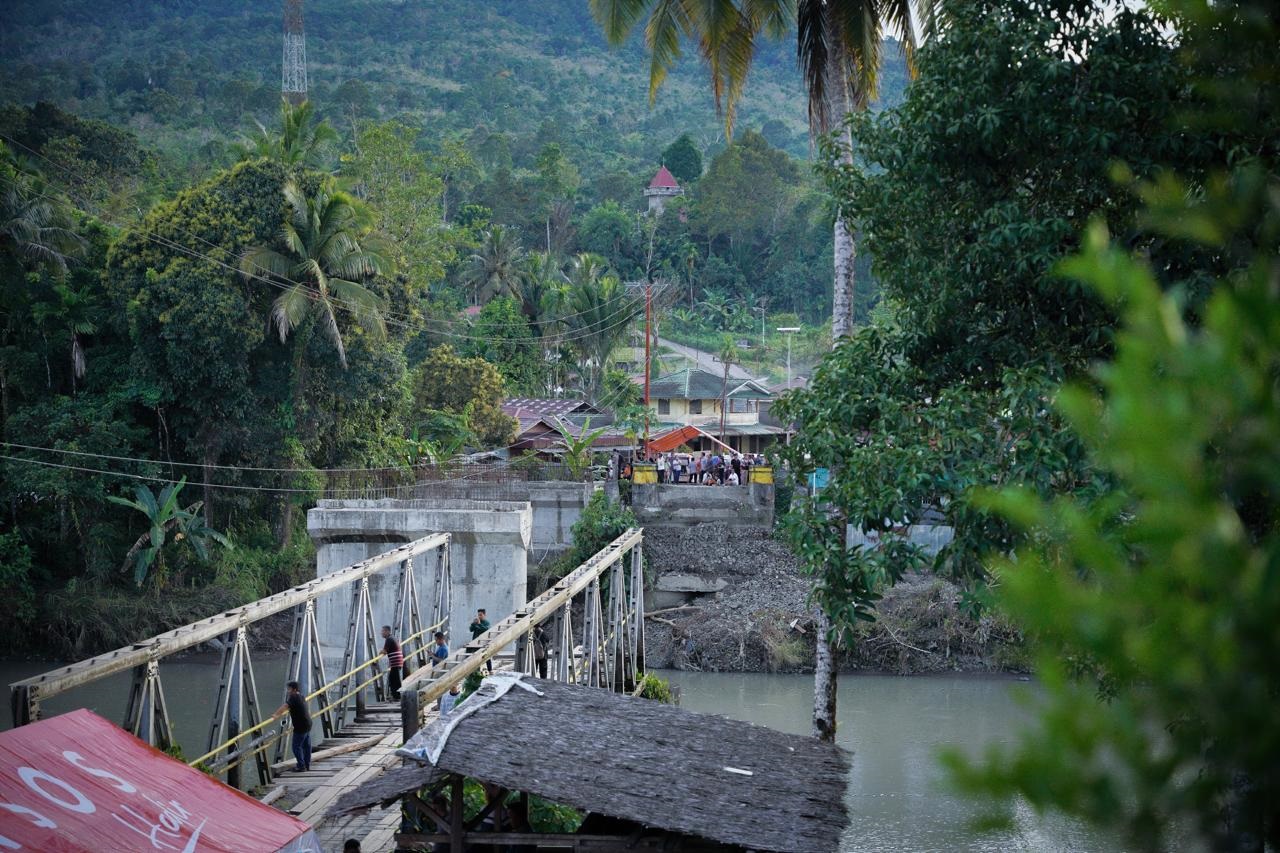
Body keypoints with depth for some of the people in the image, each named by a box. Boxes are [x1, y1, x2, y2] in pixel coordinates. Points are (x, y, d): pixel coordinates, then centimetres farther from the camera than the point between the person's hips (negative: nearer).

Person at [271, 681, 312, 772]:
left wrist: (275, 715, -36)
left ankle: (301, 766, -4)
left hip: (300, 726, -10)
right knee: (306, 745, 16)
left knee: (296, 746, -4)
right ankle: (307, 765, 24)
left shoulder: (293, 698, -18)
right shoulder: (301, 697, 12)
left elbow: (284, 707, -30)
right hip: (307, 724, 10)